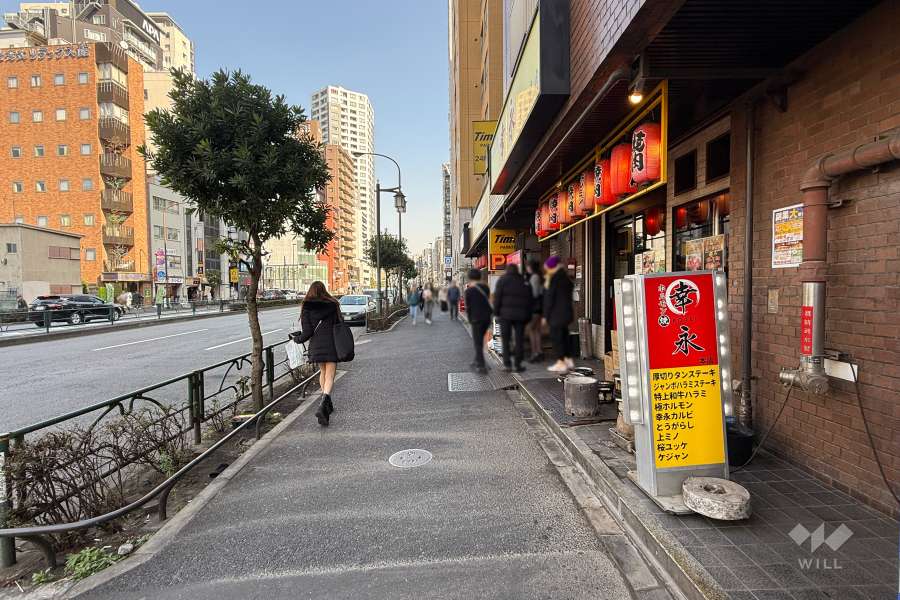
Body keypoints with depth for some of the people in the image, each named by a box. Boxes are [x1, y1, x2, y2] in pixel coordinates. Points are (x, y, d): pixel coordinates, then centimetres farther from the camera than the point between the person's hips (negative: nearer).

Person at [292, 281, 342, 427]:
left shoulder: (306, 307, -1)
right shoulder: (332, 304, 0)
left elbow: (307, 331, -5)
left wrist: (297, 339, 13)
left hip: (316, 346, 2)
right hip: (331, 345, -2)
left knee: (323, 372, 22)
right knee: (329, 376, -1)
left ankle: (327, 404, 29)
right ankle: (323, 406, -22)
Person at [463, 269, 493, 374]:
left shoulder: (469, 290, -10)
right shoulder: (486, 287, 5)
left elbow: (468, 307, -5)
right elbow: (488, 301, 12)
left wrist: (470, 319, 7)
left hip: (477, 319, -5)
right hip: (487, 317, 6)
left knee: (477, 342, 1)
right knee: (480, 340, 20)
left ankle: (482, 366, -4)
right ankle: (477, 361, 29)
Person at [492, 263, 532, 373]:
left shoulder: (503, 280, 2)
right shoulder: (524, 282, 11)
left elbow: (497, 297, -6)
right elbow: (530, 299, 10)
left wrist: (496, 312, -1)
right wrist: (528, 316, 12)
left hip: (506, 313, -2)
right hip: (521, 314, 2)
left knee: (505, 339, 5)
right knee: (519, 340, 7)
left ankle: (507, 364, 2)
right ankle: (517, 364, 7)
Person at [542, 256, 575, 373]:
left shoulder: (555, 278, -14)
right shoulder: (566, 278, 12)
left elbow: (550, 297, -15)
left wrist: (545, 315, -12)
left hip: (557, 313, -9)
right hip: (567, 311, 9)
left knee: (556, 337, -3)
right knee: (564, 336, 16)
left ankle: (561, 363, -1)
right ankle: (568, 360, 23)